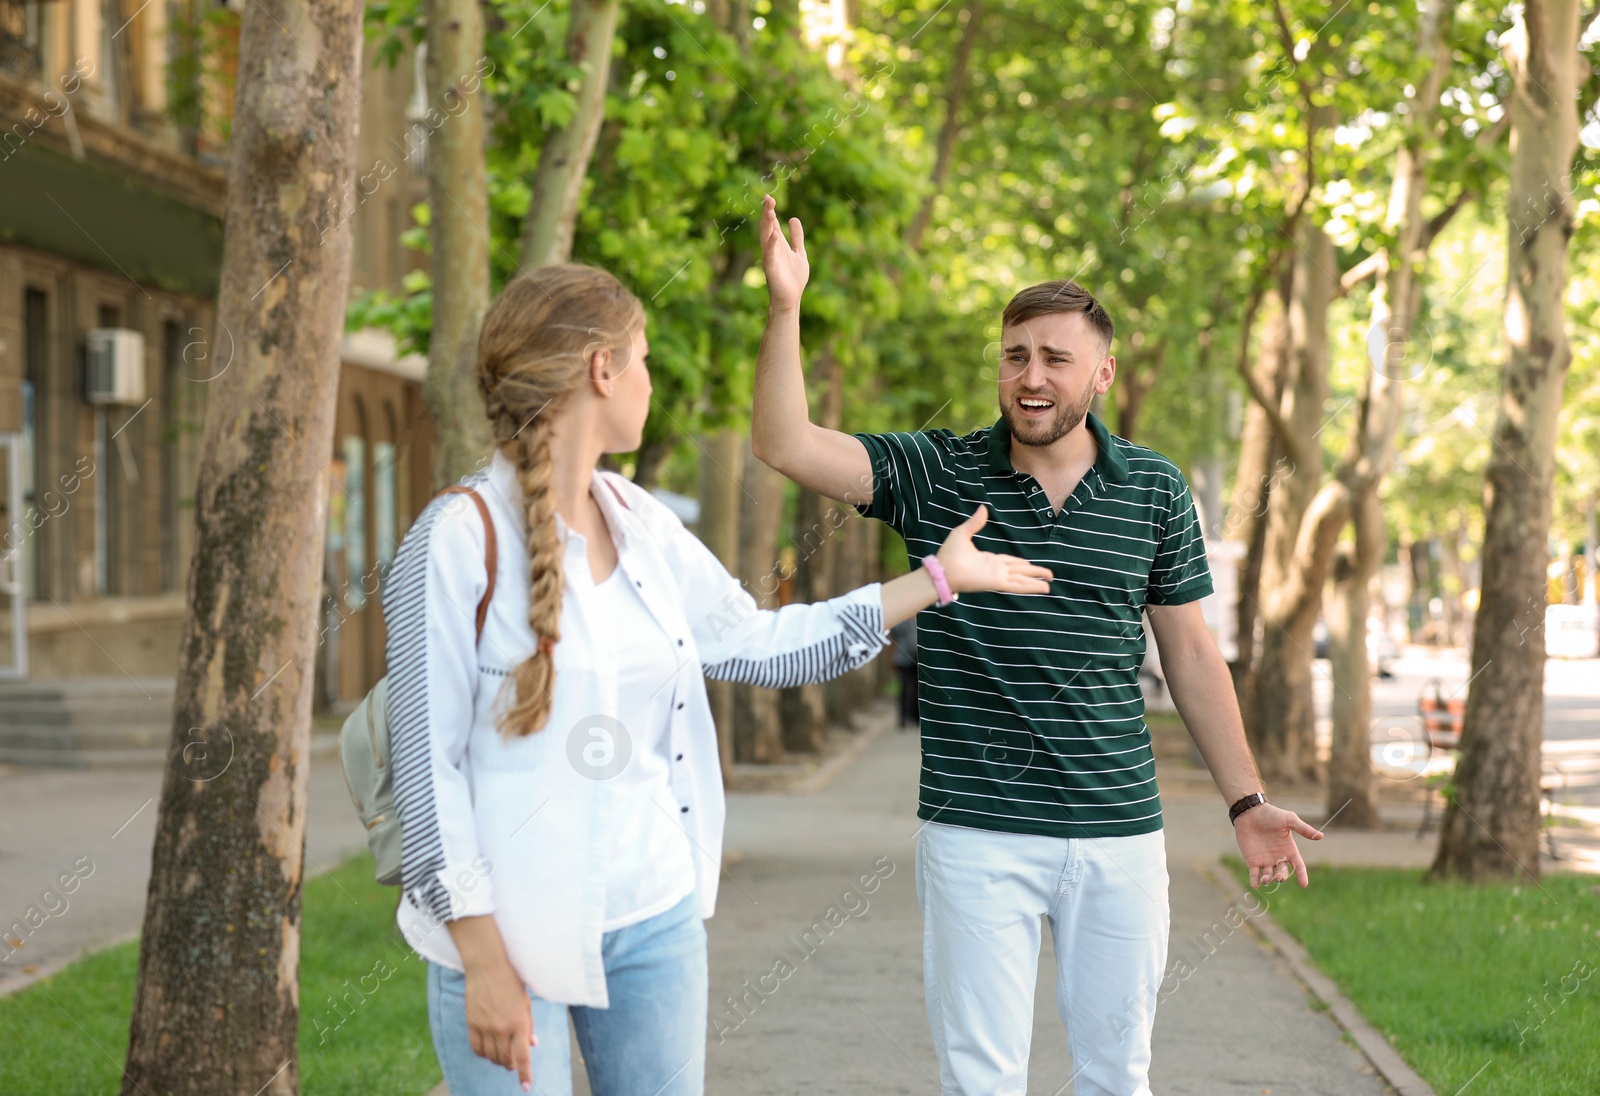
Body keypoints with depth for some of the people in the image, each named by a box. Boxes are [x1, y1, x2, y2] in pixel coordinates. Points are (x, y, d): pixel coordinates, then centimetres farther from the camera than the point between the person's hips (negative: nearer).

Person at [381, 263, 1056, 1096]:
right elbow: (426, 762, -13)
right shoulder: (460, 538, -13)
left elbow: (761, 645, 19)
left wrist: (937, 577, 22)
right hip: (513, 930, -6)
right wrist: (483, 961, -15)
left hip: (657, 916, 6)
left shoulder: (643, 526, 7)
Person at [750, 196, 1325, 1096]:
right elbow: (788, 445, -13)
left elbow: (1190, 652, 9)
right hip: (976, 833, -1)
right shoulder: (936, 474, -2)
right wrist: (786, 307, -23)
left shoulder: (1154, 489, 3)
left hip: (1120, 830, 2)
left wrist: (1246, 801, 7)